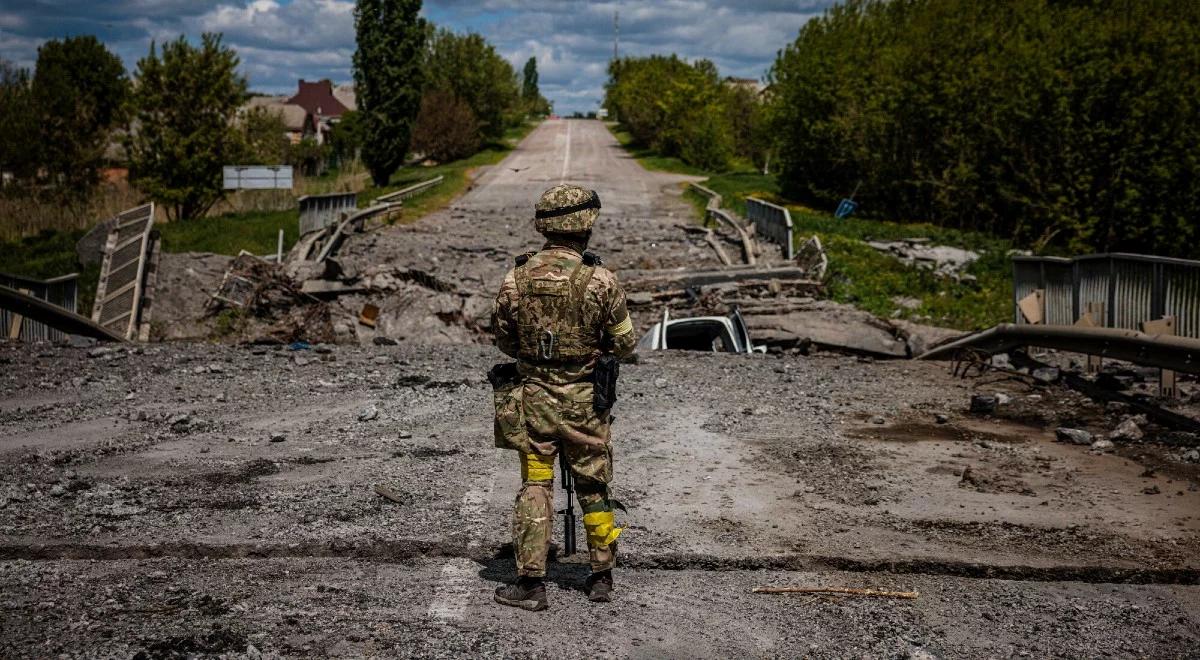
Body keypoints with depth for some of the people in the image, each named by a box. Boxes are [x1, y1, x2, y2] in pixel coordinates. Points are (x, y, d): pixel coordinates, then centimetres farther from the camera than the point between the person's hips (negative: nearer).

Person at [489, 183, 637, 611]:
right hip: (584, 400, -1)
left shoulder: (516, 278, -5)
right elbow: (625, 344, -4)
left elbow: (504, 341, 7)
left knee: (534, 487, 9)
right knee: (593, 488, 12)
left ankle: (530, 583, 7)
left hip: (532, 397, 2)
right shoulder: (599, 280, -14)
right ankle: (601, 577, 22)